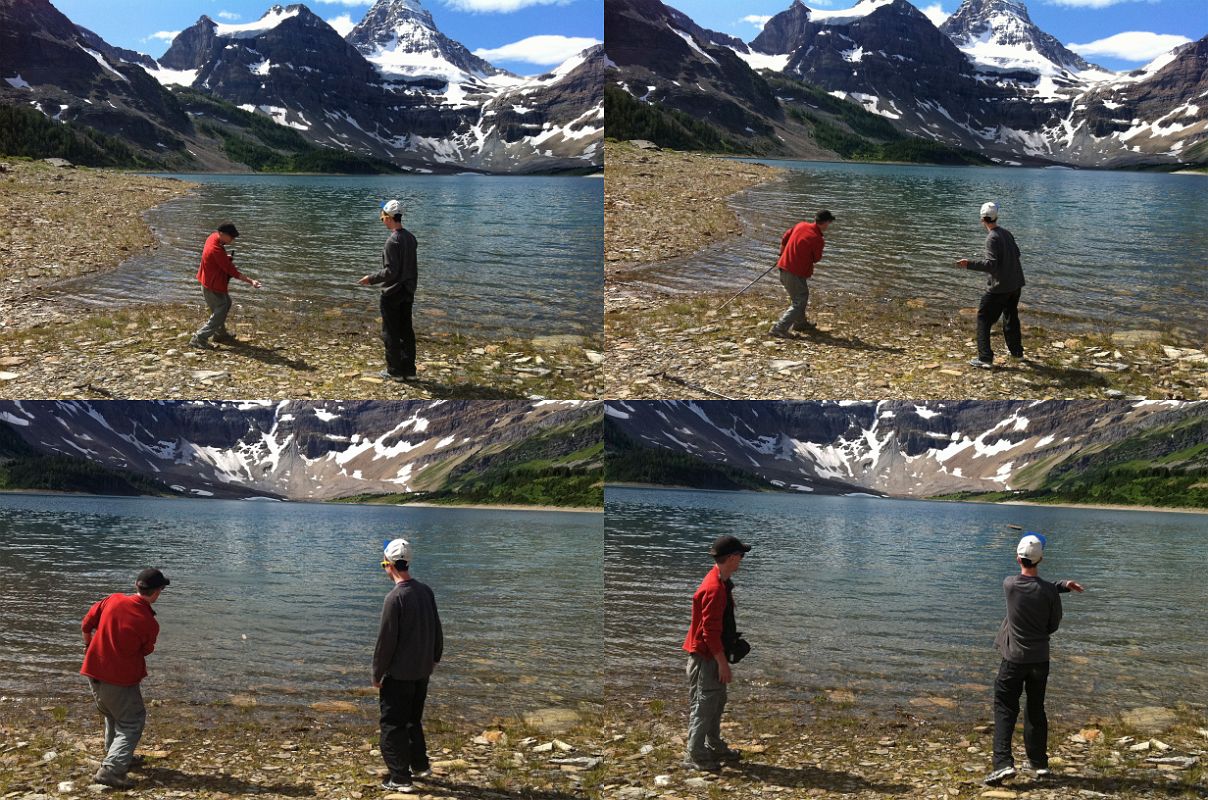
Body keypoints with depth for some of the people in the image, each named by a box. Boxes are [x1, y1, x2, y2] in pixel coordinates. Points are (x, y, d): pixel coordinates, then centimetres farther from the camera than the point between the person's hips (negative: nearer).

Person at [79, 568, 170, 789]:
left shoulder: (113, 601, -7)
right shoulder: (150, 623, -18)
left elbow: (87, 624, 6)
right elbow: (145, 651, 0)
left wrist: (88, 645, 26)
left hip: (94, 671, 6)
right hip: (121, 679, -6)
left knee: (112, 715, 28)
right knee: (132, 722, 5)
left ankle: (115, 755, 43)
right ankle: (111, 769, -10)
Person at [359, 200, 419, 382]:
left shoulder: (393, 241, -20)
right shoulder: (410, 238, 6)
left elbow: (390, 271, -21)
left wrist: (371, 279, -10)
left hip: (392, 293, -8)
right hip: (408, 292, 8)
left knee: (390, 333, 3)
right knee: (406, 331, 13)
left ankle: (394, 371, 7)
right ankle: (409, 370, 16)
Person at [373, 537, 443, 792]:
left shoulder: (395, 598, -20)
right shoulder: (426, 591, 2)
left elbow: (386, 640, -17)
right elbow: (436, 630, 13)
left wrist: (377, 674, -8)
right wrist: (435, 658, 25)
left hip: (399, 675, -7)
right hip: (422, 671, 7)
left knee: (393, 724, 3)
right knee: (413, 719, 23)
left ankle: (400, 778, 6)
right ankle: (420, 765, 32)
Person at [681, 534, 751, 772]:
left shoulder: (722, 583, 8)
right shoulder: (714, 588, -25)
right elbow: (710, 631, -25)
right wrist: (722, 662, -21)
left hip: (714, 655, 10)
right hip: (705, 657, -10)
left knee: (717, 702, 20)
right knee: (703, 706, -3)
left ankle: (714, 747, 32)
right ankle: (695, 755, 5)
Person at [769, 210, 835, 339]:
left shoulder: (801, 225, 1)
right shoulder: (818, 240, -19)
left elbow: (785, 236, 14)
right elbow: (817, 259, -6)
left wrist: (783, 253, 29)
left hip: (784, 266, 8)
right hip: (796, 273, -8)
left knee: (802, 296, 26)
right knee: (799, 302, -1)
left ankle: (800, 323, 41)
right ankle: (779, 329, -10)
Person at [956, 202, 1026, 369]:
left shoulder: (992, 238, -19)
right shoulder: (1006, 233, 6)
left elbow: (992, 264, -25)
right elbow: (1016, 253, 20)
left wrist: (971, 264, -29)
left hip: (999, 287, -8)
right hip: (1015, 284, 8)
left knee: (984, 318, -3)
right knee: (1011, 317, 25)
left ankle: (985, 358, -11)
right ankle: (1016, 351, 38)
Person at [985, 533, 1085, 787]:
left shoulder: (1010, 585, -10)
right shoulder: (1049, 592, -10)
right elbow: (1053, 625, 2)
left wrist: (1063, 585, 5)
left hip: (1014, 659, -2)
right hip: (1040, 659, 2)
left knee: (1005, 710, 3)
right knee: (1036, 711, 16)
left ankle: (1003, 763, -11)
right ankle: (1039, 763, 22)